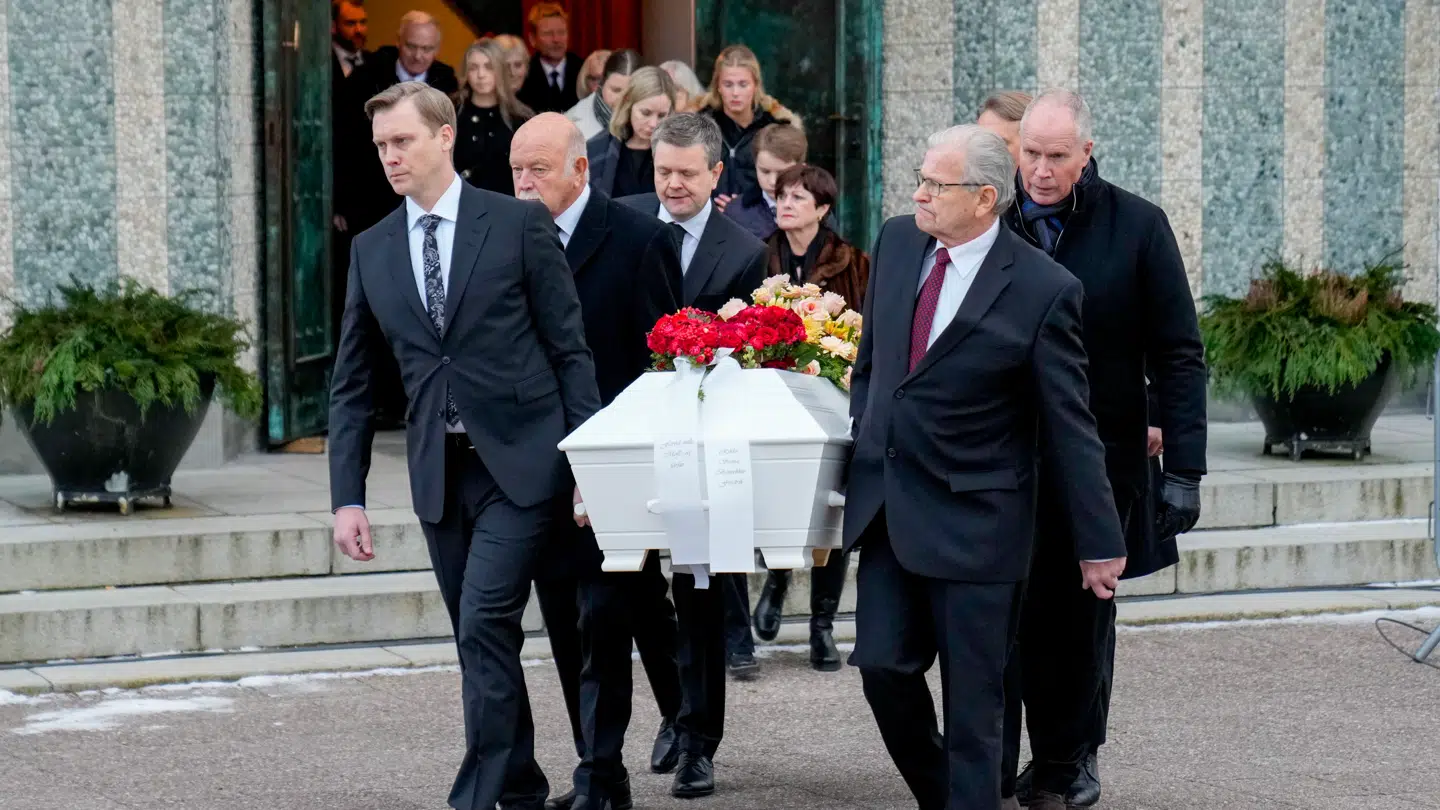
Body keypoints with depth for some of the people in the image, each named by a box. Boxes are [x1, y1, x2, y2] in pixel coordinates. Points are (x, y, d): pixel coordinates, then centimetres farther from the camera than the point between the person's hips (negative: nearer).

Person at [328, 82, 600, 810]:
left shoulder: (519, 224, -2)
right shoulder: (372, 250, 9)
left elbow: (570, 350, -2)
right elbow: (352, 385, 11)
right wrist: (347, 496, 4)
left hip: (521, 463, -4)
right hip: (439, 472, 4)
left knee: (485, 626, -14)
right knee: (483, 641, 9)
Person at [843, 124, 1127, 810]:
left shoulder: (1043, 290, -14)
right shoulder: (897, 243, 3)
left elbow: (1070, 427, -10)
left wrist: (1098, 545, -6)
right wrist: (857, 454, 13)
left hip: (972, 518, -5)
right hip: (887, 503, 5)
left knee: (972, 693, 1)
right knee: (883, 663, 3)